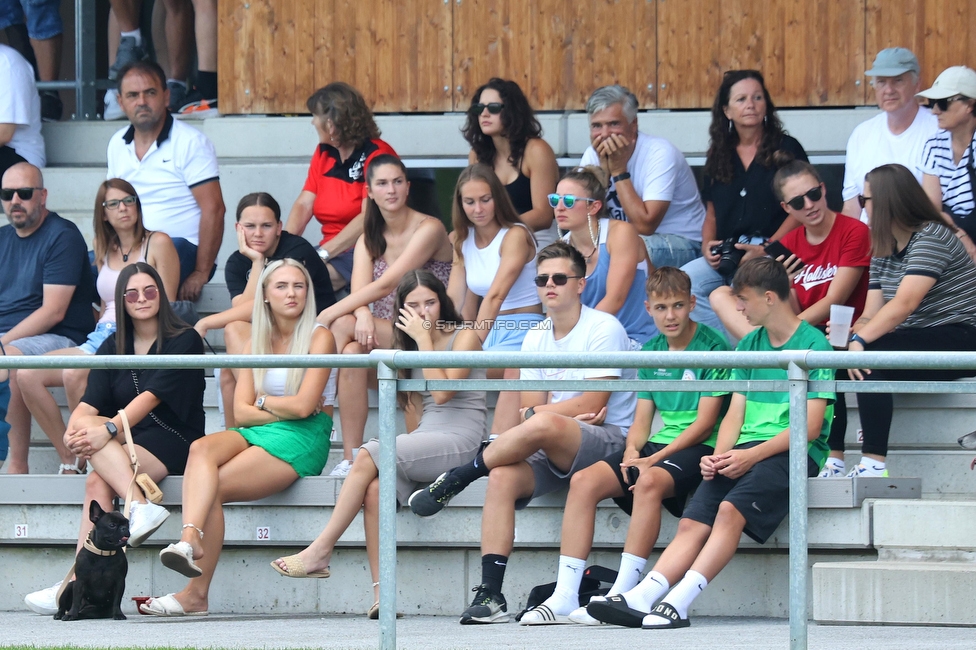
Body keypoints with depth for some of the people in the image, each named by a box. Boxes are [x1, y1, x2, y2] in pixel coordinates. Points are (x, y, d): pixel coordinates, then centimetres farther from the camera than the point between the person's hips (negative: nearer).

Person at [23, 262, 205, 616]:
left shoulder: (183, 341, -2)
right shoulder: (113, 347, 14)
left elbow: (152, 397, -15)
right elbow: (90, 402, 2)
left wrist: (110, 429, -28)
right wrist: (74, 429, -21)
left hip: (171, 446, -5)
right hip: (123, 448, 5)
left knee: (97, 481, -30)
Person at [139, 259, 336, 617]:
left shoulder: (319, 338, -1)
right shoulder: (258, 342, 16)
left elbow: (303, 406, -11)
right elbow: (241, 412, 6)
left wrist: (262, 401, 4)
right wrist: (285, 410, -7)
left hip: (302, 440, -5)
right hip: (258, 435, 5)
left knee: (213, 487, -25)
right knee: (202, 447, -29)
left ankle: (195, 594, -29)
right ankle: (189, 539, -50)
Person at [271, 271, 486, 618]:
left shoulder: (464, 336, 1)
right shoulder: (412, 345, 22)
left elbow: (442, 391, -13)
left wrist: (424, 338, -10)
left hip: (459, 442, -6)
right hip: (426, 439, 6)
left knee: (369, 456, -27)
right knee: (375, 489, -27)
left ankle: (320, 552, -23)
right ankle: (381, 593, -34)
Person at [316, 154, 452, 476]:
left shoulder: (429, 229, -7)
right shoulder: (368, 240, 14)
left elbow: (386, 285, -17)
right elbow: (360, 290, -4)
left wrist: (328, 316, -20)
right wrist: (363, 317, -30)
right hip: (382, 335, 5)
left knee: (343, 326, -30)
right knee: (352, 351, -32)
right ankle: (350, 458, -37)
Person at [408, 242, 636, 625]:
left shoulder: (604, 330, -7)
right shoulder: (535, 339, 13)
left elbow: (591, 408, -14)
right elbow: (530, 410, 7)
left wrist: (531, 414, -5)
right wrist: (569, 412, -14)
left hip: (610, 440, -6)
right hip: (555, 450, 6)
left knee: (542, 426, -37)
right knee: (503, 477, -25)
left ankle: (456, 479, -16)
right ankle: (490, 595, -30)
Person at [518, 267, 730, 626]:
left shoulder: (712, 347, -5)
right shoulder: (651, 353, 16)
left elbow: (705, 422, -11)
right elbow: (642, 419, 15)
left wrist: (654, 458, -18)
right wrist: (632, 452, -8)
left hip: (698, 448, -7)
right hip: (657, 445, 7)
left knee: (649, 481, -37)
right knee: (584, 481, -17)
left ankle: (623, 593, -37)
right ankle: (565, 596, -22)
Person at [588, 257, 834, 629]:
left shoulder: (813, 345, -3)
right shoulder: (749, 345, 20)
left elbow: (811, 427, -10)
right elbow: (736, 413, 16)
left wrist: (752, 455, -17)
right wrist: (719, 457, -4)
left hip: (794, 454, -6)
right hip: (745, 453, 7)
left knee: (731, 508, -32)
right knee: (693, 521, -17)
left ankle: (679, 602, -41)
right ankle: (642, 598, -34)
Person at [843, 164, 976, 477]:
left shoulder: (931, 237, -13)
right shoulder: (883, 251, 15)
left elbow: (905, 304, -25)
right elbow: (872, 314, 5)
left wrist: (861, 340, -32)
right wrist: (853, 331, -17)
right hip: (918, 343, 9)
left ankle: (874, 464, -33)